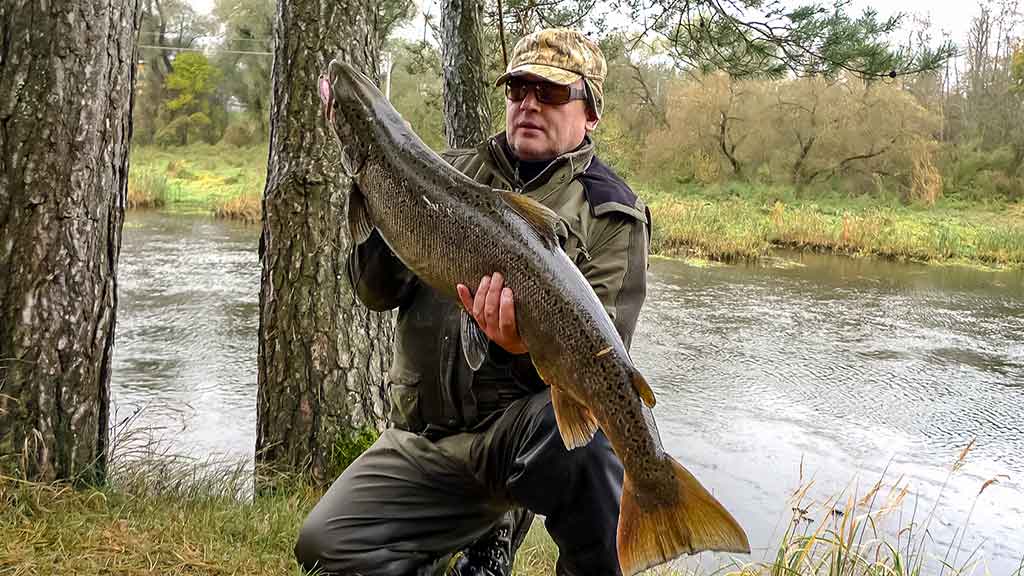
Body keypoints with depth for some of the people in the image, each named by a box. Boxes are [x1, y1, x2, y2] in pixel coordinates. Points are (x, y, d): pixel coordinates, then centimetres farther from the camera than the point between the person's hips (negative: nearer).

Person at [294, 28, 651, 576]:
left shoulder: (611, 211, -2)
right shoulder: (453, 172, 11)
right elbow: (378, 290, 3)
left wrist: (531, 344, -34)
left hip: (527, 428, -5)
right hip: (423, 436, 5)